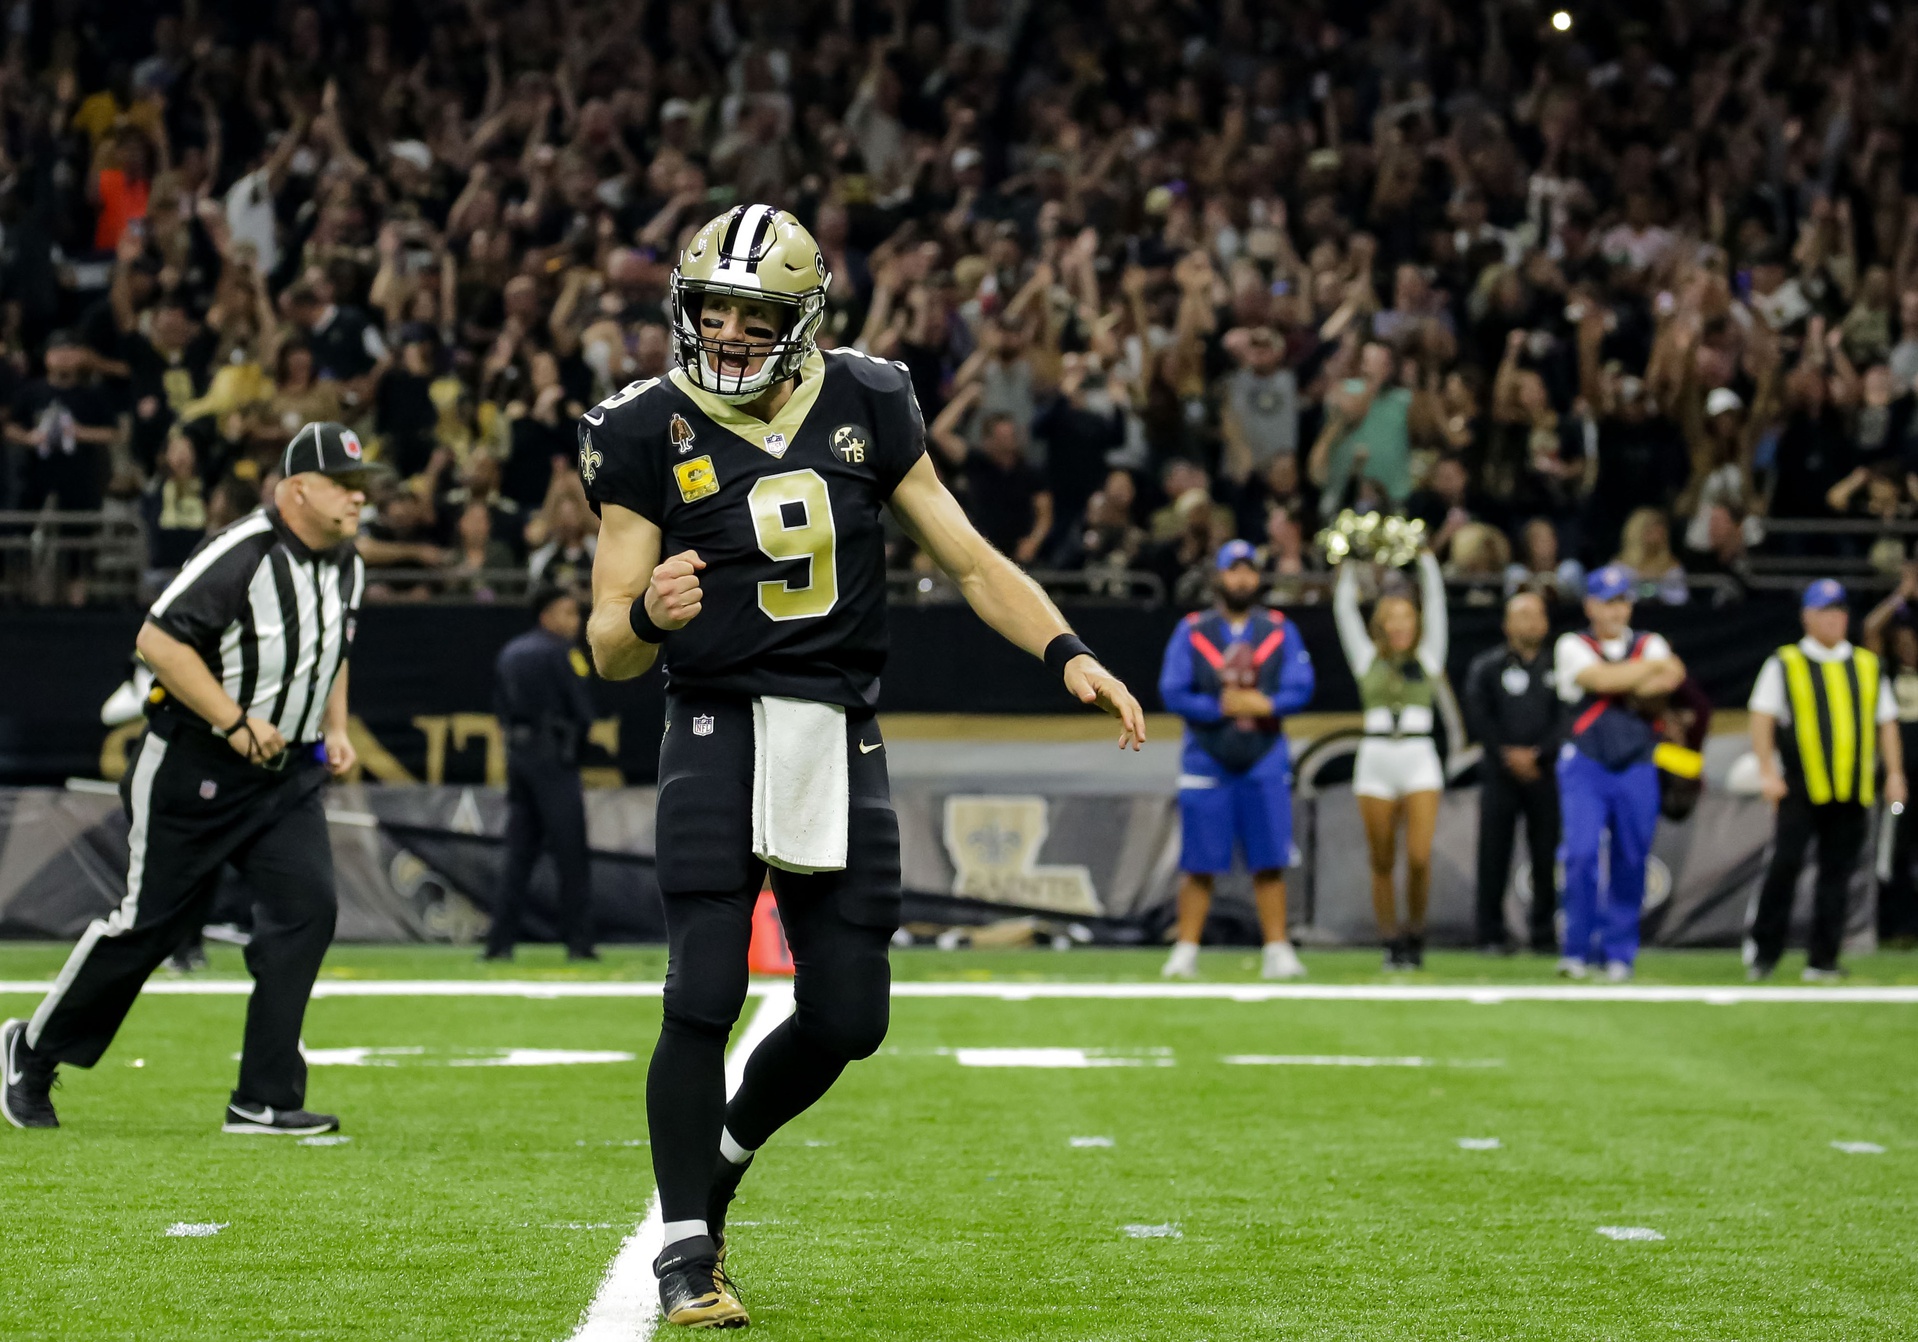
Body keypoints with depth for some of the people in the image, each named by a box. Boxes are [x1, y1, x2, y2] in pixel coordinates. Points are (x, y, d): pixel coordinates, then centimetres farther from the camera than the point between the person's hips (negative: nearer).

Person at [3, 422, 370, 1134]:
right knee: (151, 919, 1)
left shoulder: (347, 567, 7)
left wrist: (334, 729, 10)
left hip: (288, 774, 7)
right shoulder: (242, 554, -20)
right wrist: (236, 722, -24)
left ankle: (264, 1101, -6)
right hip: (194, 766, -7)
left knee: (307, 908, -10)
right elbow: (158, 640, -23)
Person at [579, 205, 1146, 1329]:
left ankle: (720, 1158, 31)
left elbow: (972, 563, 9)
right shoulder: (650, 434, -2)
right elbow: (610, 652, -3)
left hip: (841, 740, 3)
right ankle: (686, 1248, 1)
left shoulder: (866, 407, 5)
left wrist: (1070, 655, -5)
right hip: (720, 728, -3)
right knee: (704, 999, -14)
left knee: (847, 1018, 4)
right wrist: (649, 616, -27)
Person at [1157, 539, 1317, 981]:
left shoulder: (1280, 631, 7)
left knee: (1269, 861, -1)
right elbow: (1173, 692, -4)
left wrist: (1264, 704, -18)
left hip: (1265, 762, 1)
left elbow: (1301, 688, -2)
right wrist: (1223, 706, -14)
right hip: (1206, 759, -1)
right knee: (1198, 863, -1)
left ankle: (1277, 950, 4)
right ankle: (1185, 952, 4)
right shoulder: (1191, 631, 4)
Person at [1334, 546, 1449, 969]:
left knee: (1420, 857, -12)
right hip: (1375, 760, 1)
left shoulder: (1428, 659, 12)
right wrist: (1349, 565, 16)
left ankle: (1414, 933, 7)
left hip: (1420, 762, -1)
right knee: (1382, 862, 2)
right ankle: (1392, 944, 10)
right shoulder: (1368, 661, 13)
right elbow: (1344, 611, 12)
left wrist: (1427, 559, 12)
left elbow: (1436, 605, 10)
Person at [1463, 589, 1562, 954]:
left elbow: (1564, 719, 3)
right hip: (1500, 772, -1)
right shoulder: (1487, 666, 6)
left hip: (1543, 771, 1)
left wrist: (1535, 753, -9)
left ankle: (1544, 934, 7)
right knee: (1494, 853, -3)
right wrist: (1508, 754, -10)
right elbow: (1478, 717, -1)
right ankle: (1491, 935, 1)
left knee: (1546, 856, 0)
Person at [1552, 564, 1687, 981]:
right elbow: (1601, 680, -14)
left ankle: (1618, 951, 11)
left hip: (1637, 770, 3)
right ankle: (1579, 949, -7)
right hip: (1585, 764, -3)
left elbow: (1673, 678, -8)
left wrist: (1625, 687, -12)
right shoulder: (1573, 646, 4)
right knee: (1582, 852, -14)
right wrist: (1653, 667, -3)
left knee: (1630, 862, 2)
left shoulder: (1650, 645, 12)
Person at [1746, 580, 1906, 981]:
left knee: (1837, 873, 2)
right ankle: (1763, 949, 2)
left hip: (1853, 792, 3)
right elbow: (1763, 717, 1)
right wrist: (1767, 771, -10)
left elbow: (1887, 722, 17)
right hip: (1800, 787, -3)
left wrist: (1894, 774, 7)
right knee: (1786, 865, -10)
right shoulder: (1784, 664, 5)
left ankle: (1823, 959, 6)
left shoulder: (1868, 665, 15)